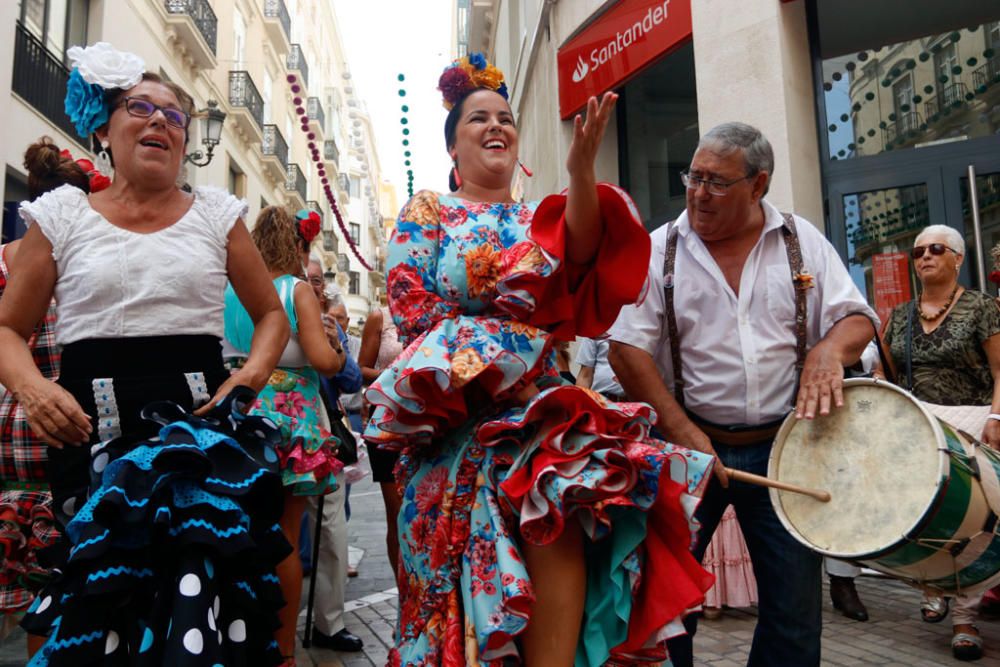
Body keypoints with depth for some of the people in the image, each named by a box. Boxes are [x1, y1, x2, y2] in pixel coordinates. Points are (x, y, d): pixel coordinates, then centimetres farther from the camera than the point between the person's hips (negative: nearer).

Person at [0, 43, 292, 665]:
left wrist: (250, 378, -4)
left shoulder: (218, 214, 10)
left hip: (198, 419, 0)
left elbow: (272, 315, 15)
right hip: (92, 427, 1)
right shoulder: (61, 216, 10)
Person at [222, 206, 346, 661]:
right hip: (289, 420, -4)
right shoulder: (297, 290, -8)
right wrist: (340, 353, 2)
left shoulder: (229, 291, 4)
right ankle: (284, 648, 15)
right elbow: (323, 360, -18)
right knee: (285, 538, 5)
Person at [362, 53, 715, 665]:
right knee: (552, 492, -25)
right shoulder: (426, 213, 11)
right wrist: (513, 345, -9)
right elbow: (414, 313, -2)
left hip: (540, 397, 3)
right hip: (459, 410, -2)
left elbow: (581, 261, -7)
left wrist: (582, 171, -25)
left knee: (563, 492, -28)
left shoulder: (539, 220, 18)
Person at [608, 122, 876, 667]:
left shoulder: (802, 241, 6)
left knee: (797, 606, 10)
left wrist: (831, 349, -17)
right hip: (689, 444, -1)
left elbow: (857, 318, 7)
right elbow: (627, 348, -6)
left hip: (782, 447, 2)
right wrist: (682, 432, -13)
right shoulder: (659, 250, -1)